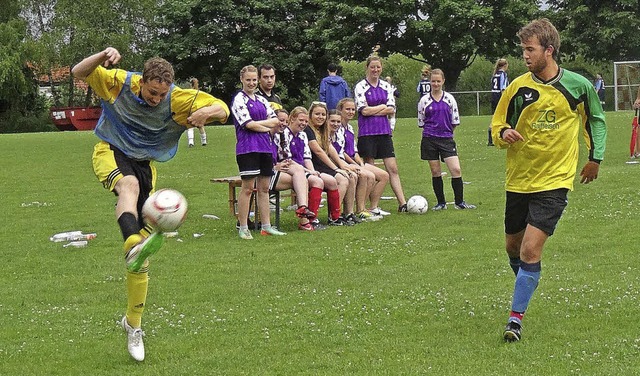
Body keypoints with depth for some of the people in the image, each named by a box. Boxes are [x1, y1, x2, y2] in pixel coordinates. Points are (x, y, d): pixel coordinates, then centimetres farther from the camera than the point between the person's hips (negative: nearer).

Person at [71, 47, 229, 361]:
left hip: (145, 161, 2)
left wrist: (208, 112, -37)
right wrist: (103, 57, -31)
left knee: (141, 257, 0)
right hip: (110, 152, -2)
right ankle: (133, 244, -72)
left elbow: (223, 110, -13)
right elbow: (79, 73, -11)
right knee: (128, 184, -42)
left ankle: (133, 323, 15)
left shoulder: (178, 99, -15)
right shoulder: (119, 82, -16)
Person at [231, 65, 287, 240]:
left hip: (265, 147, 7)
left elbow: (275, 120, 9)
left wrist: (258, 123, -7)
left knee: (264, 188, 8)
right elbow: (248, 124, -13)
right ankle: (243, 228, -1)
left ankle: (266, 226, 13)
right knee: (248, 187, -6)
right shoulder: (239, 100, -3)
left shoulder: (261, 100, 17)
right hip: (248, 148, -7)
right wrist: (267, 128, -3)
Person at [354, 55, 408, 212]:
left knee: (393, 168, 1)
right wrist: (383, 107, -4)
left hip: (384, 131, 4)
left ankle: (403, 204, -1)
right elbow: (364, 110, -12)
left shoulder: (386, 86, 11)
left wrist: (373, 110, -9)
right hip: (367, 133, -4)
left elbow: (392, 109, 2)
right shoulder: (360, 87, -2)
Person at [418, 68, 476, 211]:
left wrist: (445, 129, 9)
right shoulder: (424, 100, 2)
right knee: (435, 172, 4)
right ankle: (441, 203, 15)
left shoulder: (449, 98, 2)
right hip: (429, 140, 0)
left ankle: (459, 202, 0)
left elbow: (455, 121, 6)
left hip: (447, 139, 0)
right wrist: (433, 129, 7)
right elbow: (421, 123, 9)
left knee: (456, 169, -10)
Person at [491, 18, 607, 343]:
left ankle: (516, 318, -9)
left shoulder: (578, 85, -5)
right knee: (513, 246, 15)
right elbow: (497, 125, 5)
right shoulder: (518, 87, -3)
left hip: (554, 181, -3)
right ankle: (526, 287, 46)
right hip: (518, 179, 3)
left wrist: (596, 157, 9)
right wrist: (504, 133, -18)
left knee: (531, 249, -15)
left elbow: (595, 119, 13)